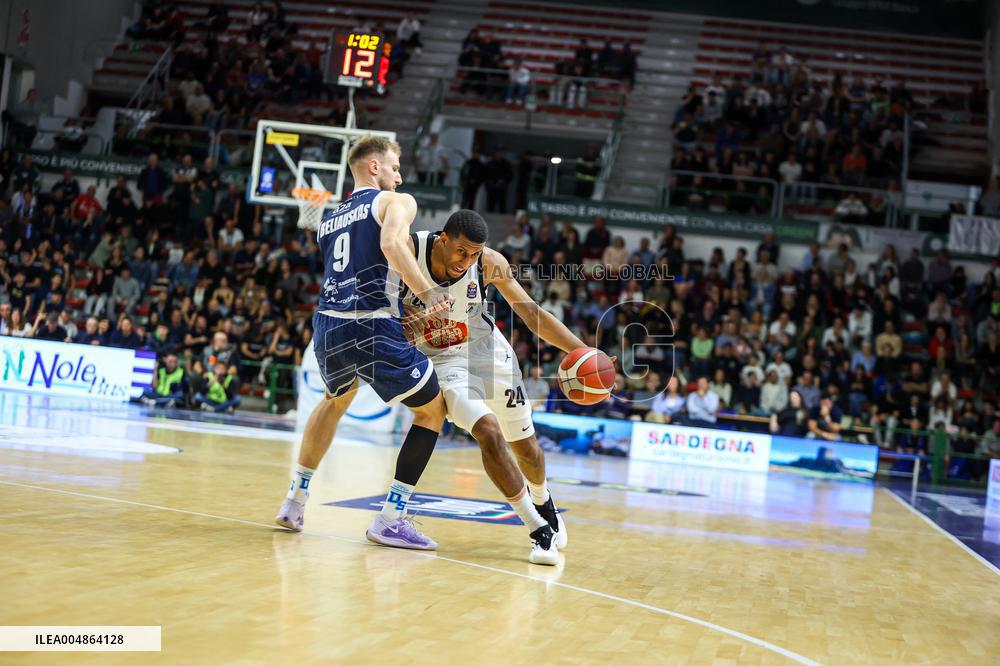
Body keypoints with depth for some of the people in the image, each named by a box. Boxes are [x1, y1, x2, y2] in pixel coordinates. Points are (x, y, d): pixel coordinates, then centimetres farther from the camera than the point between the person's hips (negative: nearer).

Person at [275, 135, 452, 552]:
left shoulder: (328, 219, 25)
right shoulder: (397, 202, 5)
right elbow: (391, 243, -17)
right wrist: (428, 294, -22)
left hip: (327, 325, 7)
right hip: (373, 329, -7)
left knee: (336, 400, 35)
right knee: (432, 410, 10)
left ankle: (295, 501, 35)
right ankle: (390, 519, 2)